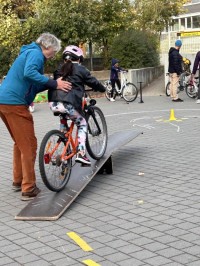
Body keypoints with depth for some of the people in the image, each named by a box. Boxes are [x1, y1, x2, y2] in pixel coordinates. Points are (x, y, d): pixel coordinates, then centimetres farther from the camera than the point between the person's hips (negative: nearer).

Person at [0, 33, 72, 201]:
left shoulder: (29, 53, 26)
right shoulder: (35, 53, -5)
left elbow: (33, 87, 22)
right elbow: (29, 73, -26)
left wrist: (54, 84, 9)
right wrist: (54, 83, -20)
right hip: (14, 103, -10)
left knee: (20, 143, 22)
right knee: (29, 145, -4)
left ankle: (18, 181, 30)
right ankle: (29, 189, -1)